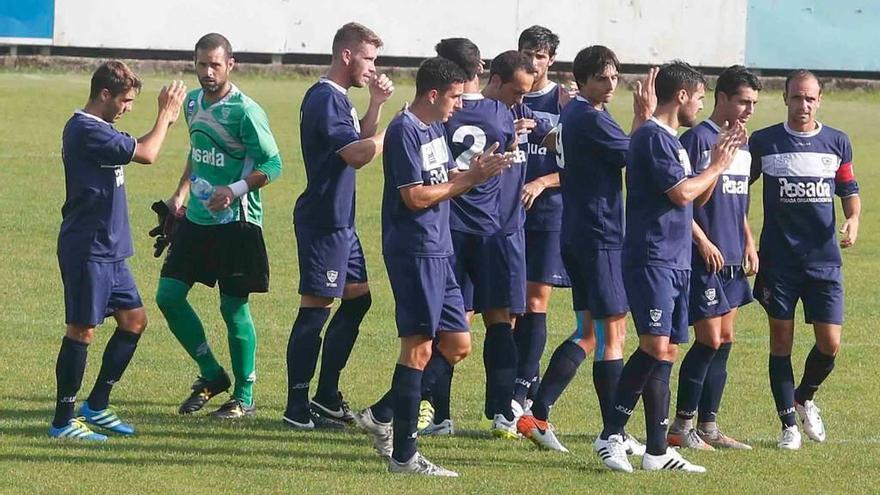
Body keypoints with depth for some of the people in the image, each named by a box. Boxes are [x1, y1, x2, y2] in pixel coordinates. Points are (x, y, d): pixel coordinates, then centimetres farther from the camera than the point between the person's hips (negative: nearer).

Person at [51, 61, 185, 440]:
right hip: (87, 249, -10)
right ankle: (63, 421, 1)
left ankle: (97, 406, 20)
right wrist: (165, 114, -6)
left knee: (134, 319, 12)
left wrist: (167, 118, 15)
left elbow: (136, 149, 27)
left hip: (108, 250, 10)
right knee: (83, 329, -5)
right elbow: (146, 154, -19)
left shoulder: (95, 129, 14)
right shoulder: (87, 131, -18)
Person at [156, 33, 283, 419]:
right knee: (168, 296, 4)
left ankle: (244, 397, 11)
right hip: (196, 217, 8)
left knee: (234, 307, -2)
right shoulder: (193, 102, 9)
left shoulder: (244, 111, -15)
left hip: (236, 222, -8)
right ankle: (211, 376, 19)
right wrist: (180, 193, 16)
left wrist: (236, 190, -26)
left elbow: (272, 165, -14)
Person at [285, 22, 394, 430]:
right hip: (323, 222, -11)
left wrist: (376, 104, 9)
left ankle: (326, 396, 20)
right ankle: (297, 408, -5)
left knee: (357, 299, 15)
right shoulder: (324, 98, -16)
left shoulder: (338, 99, 16)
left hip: (340, 221, 11)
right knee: (316, 307, -8)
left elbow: (360, 142, 20)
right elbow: (356, 155, -24)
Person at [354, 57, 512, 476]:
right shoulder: (404, 131, -14)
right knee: (419, 346, -6)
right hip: (413, 251, -10)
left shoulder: (434, 129, 16)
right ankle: (403, 454, -2)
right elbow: (415, 196, -18)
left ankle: (381, 415, 17)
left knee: (457, 345, 11)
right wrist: (469, 179, -14)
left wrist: (473, 173, -4)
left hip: (438, 253, 10)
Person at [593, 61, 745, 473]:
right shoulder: (653, 137, -11)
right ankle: (610, 435, -15)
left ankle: (657, 451, 9)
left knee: (666, 352, 8)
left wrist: (719, 159, 17)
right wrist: (716, 167, -1)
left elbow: (698, 199, 28)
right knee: (656, 346, -18)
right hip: (651, 259, -10)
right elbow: (682, 192, -18)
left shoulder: (671, 140, 21)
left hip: (675, 263, 10)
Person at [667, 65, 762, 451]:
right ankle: (681, 426, 0)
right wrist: (702, 241, -17)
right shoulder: (697, 139, -10)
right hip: (703, 259, -8)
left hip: (732, 261, 8)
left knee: (724, 341, 9)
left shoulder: (742, 147, 15)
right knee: (709, 340, -8)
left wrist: (748, 243, 13)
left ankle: (709, 427, 14)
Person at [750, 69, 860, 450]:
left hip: (824, 259, 1)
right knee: (781, 340, 0)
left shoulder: (837, 143, 5)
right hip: (778, 259, -1)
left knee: (830, 344, -3)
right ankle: (788, 424, 10)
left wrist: (853, 219, -6)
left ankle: (804, 398, 25)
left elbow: (849, 190, 14)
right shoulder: (763, 143, 0)